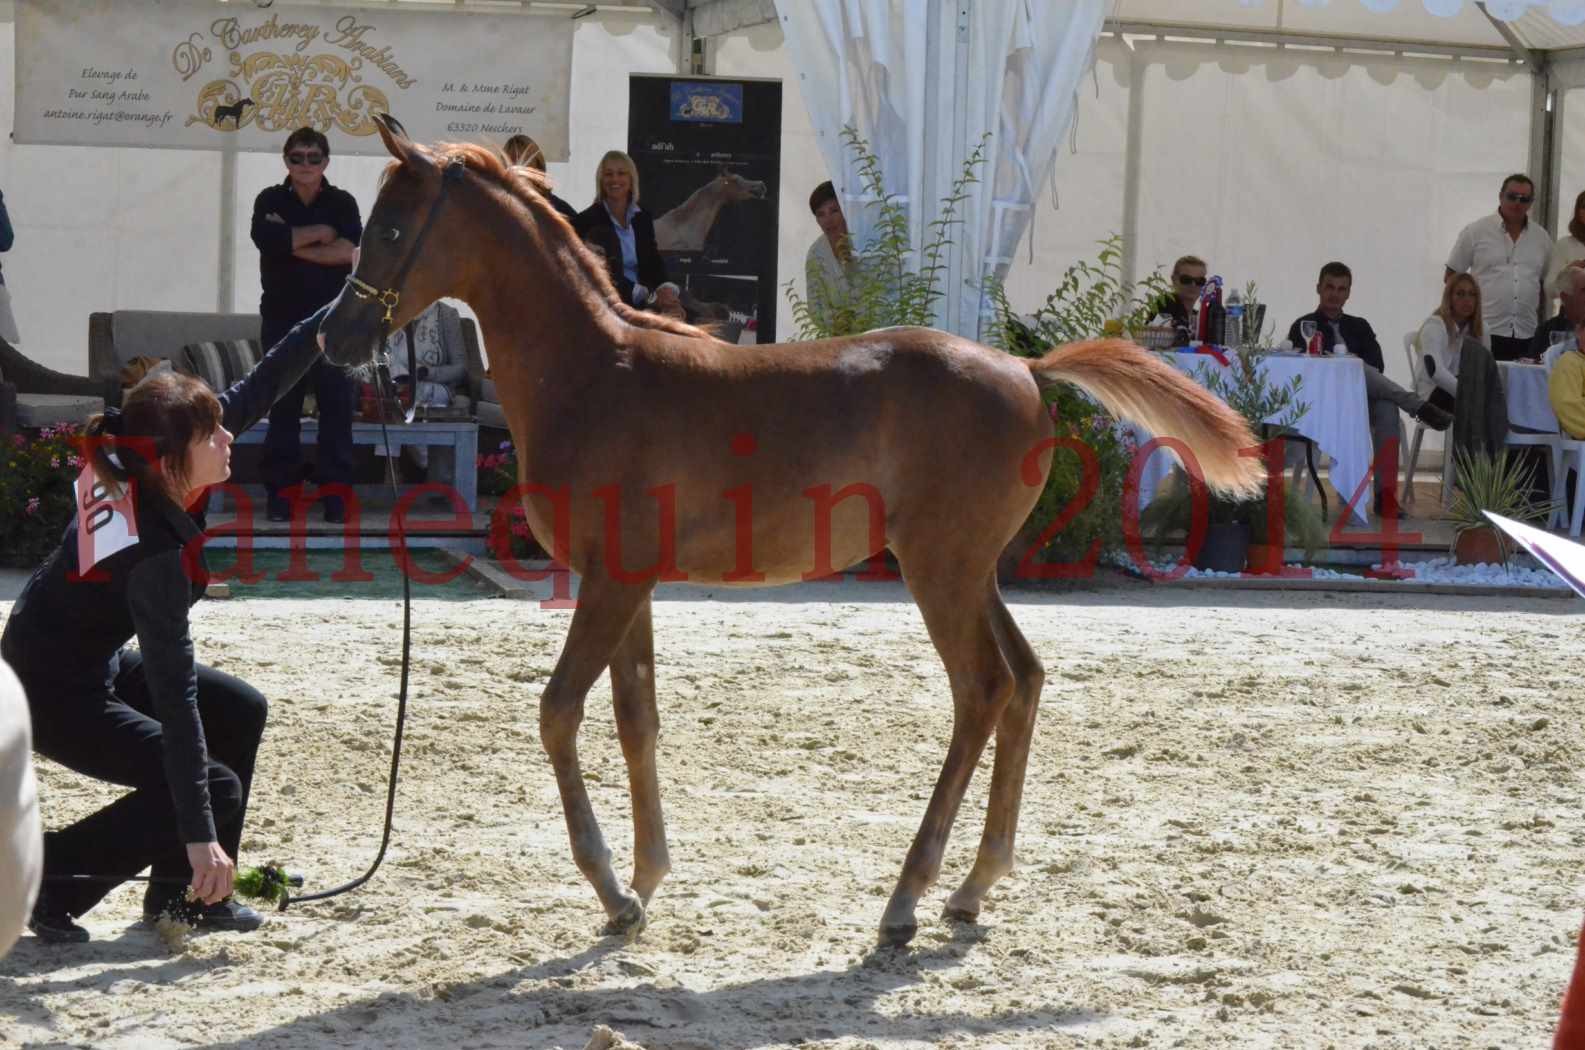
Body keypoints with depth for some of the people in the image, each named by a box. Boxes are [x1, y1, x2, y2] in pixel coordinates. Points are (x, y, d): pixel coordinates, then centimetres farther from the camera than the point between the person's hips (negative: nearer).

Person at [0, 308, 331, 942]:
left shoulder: (135, 475, -11)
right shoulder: (156, 555, -32)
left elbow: (258, 389, -1)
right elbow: (175, 696, -32)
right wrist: (199, 836, -30)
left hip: (93, 663, 9)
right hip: (55, 696, -9)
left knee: (240, 712, 12)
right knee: (216, 788, -7)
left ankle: (183, 892, 17)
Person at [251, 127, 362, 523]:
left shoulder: (343, 203, 6)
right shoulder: (271, 201, 6)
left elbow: (351, 252, -11)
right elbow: (266, 237, -16)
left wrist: (294, 244, -12)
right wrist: (321, 232, -9)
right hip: (283, 320, 0)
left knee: (338, 411, -2)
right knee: (283, 412, 2)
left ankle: (336, 496, 2)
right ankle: (281, 495, 6)